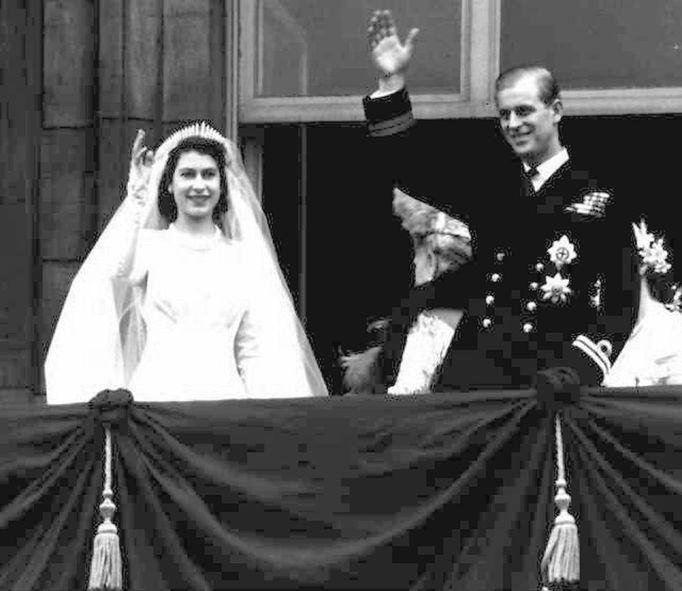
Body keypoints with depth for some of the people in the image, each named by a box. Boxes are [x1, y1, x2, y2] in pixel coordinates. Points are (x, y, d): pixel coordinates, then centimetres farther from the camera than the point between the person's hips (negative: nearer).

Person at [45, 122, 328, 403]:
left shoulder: (242, 256, 12)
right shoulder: (148, 244, 8)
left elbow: (254, 351, 11)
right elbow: (119, 273, -15)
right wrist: (137, 194, -6)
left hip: (225, 391, 2)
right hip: (158, 390, -1)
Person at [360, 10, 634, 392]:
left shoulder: (598, 198, 4)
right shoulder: (489, 184, 16)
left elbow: (617, 304, 0)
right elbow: (405, 166, 18)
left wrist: (576, 369, -16)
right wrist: (393, 81, 6)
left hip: (549, 374, -3)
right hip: (471, 369, 3)